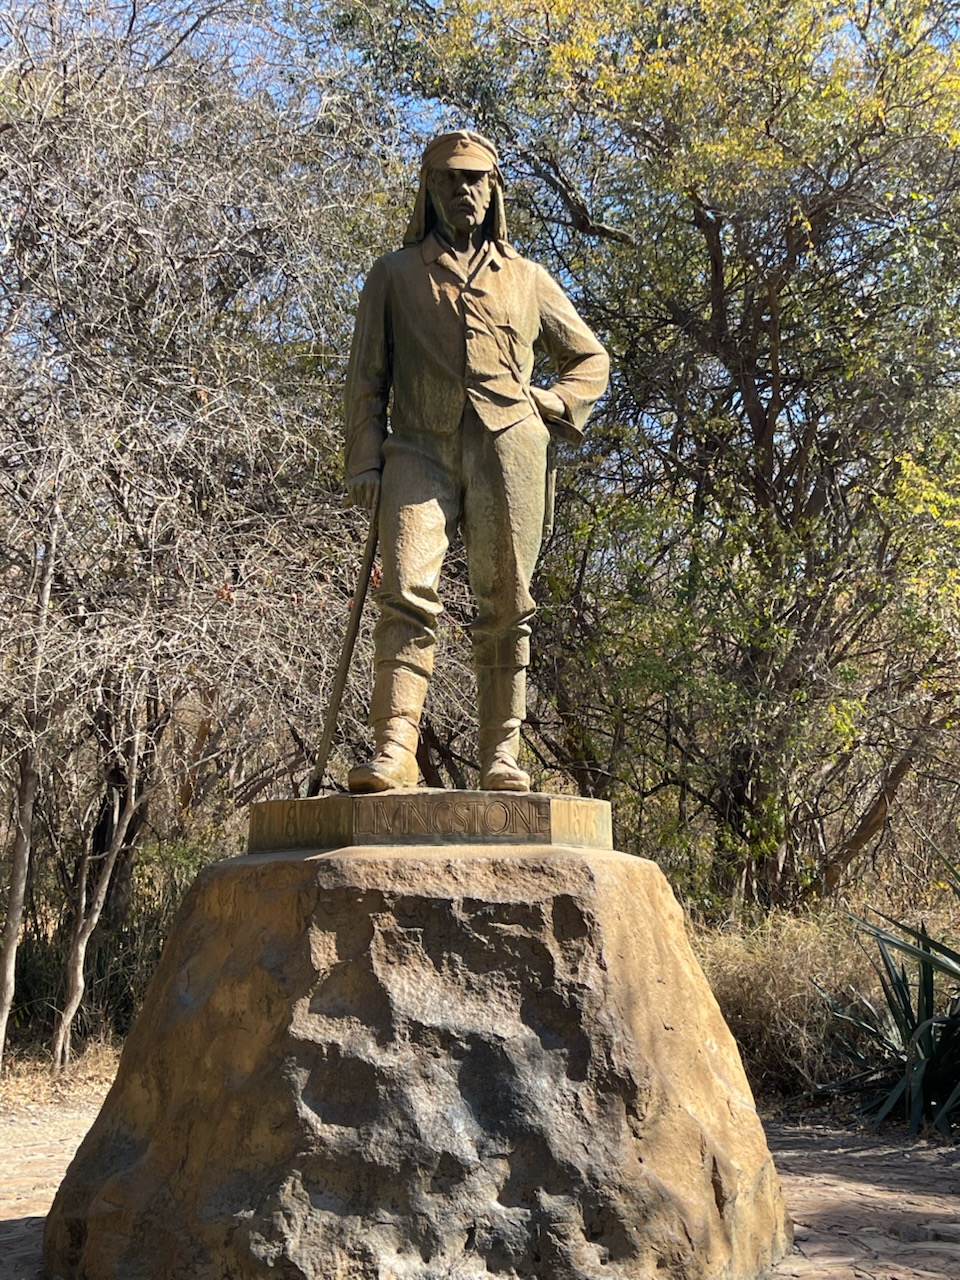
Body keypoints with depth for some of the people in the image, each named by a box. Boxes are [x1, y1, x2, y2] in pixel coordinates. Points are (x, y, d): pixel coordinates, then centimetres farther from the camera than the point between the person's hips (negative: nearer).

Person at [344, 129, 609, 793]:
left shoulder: (527, 278, 22)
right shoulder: (393, 275, 19)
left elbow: (591, 357, 27)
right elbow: (366, 378, 13)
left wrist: (552, 408, 8)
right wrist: (364, 461, 1)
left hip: (507, 447, 1)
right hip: (421, 447, -1)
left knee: (505, 606, -3)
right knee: (408, 593, -17)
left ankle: (502, 756, 1)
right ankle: (395, 749, -22)